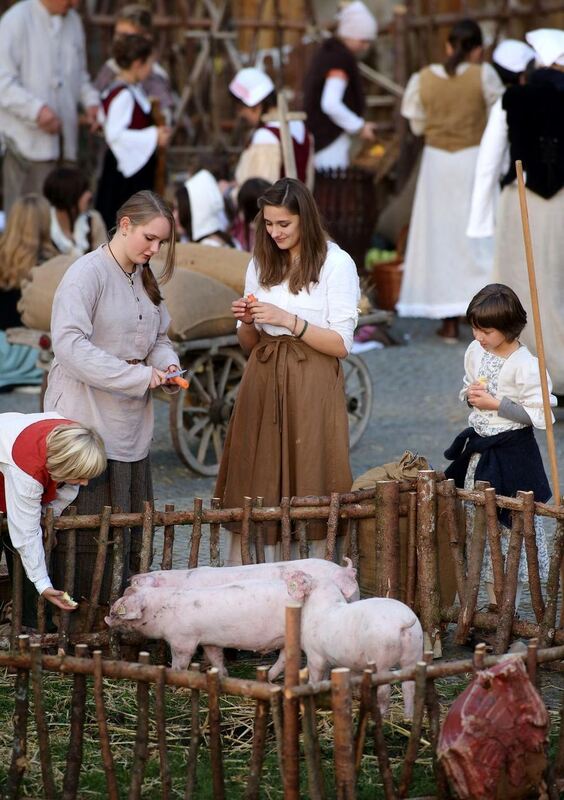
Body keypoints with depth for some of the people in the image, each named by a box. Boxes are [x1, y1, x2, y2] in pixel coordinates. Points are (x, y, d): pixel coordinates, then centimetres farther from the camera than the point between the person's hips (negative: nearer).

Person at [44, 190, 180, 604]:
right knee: (90, 527, -7)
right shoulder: (87, 273, -13)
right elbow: (70, 345, -24)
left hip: (132, 424, 8)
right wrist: (139, 376, -24)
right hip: (87, 421, -8)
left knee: (135, 525, 9)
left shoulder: (145, 278, 13)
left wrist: (166, 364, -1)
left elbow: (160, 337, 24)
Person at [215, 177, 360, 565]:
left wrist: (288, 320, -17)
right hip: (263, 383, 5)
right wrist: (247, 322, -4)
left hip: (312, 386, -5)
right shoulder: (261, 265, 13)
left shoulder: (336, 264, -4)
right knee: (257, 494, 3)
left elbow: (341, 344, -8)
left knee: (311, 494, -4)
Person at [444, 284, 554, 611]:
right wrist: (471, 395, -4)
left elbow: (539, 415, -20)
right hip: (479, 448, 8)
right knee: (476, 526, 12)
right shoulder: (476, 352, 3)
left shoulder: (525, 365, -19)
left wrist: (495, 403, -20)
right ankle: (493, 601, 23)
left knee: (509, 526, -1)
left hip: (512, 452, -8)